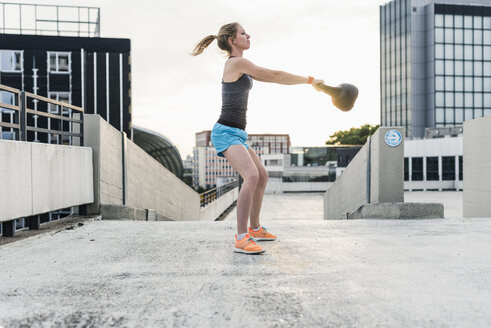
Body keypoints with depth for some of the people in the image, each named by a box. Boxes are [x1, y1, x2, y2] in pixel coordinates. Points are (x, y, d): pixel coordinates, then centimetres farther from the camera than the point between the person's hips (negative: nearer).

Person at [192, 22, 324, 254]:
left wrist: (307, 81, 14)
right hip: (226, 132, -10)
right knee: (252, 177, -27)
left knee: (262, 176, 16)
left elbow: (271, 78, 19)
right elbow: (274, 76, -9)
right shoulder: (237, 62, -11)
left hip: (236, 134, 10)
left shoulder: (238, 65, 19)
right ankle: (241, 239, -23)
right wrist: (310, 80, 1)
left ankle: (255, 229, 29)